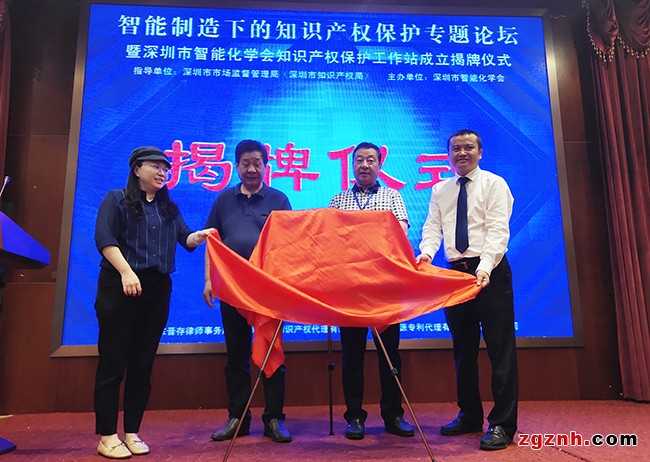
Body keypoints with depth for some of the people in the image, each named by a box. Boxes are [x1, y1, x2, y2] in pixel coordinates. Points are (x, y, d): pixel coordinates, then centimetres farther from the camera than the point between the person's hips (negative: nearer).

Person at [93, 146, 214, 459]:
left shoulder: (169, 207, 18)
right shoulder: (116, 199, 4)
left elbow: (185, 239, 8)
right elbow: (104, 238, -9)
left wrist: (199, 236, -15)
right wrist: (126, 272, -21)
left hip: (158, 289, 5)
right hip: (119, 286, -4)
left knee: (143, 363, 7)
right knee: (113, 361, -1)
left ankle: (132, 432, 17)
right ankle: (107, 436, 9)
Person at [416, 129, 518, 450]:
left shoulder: (494, 184, 0)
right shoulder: (440, 190, 14)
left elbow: (498, 230, -12)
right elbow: (433, 227, 4)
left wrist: (484, 267, -26)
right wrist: (426, 252, -18)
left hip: (490, 273, -5)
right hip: (456, 272, 5)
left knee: (500, 348, -3)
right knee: (463, 348, 12)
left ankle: (502, 424, 5)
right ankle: (470, 415, 25)